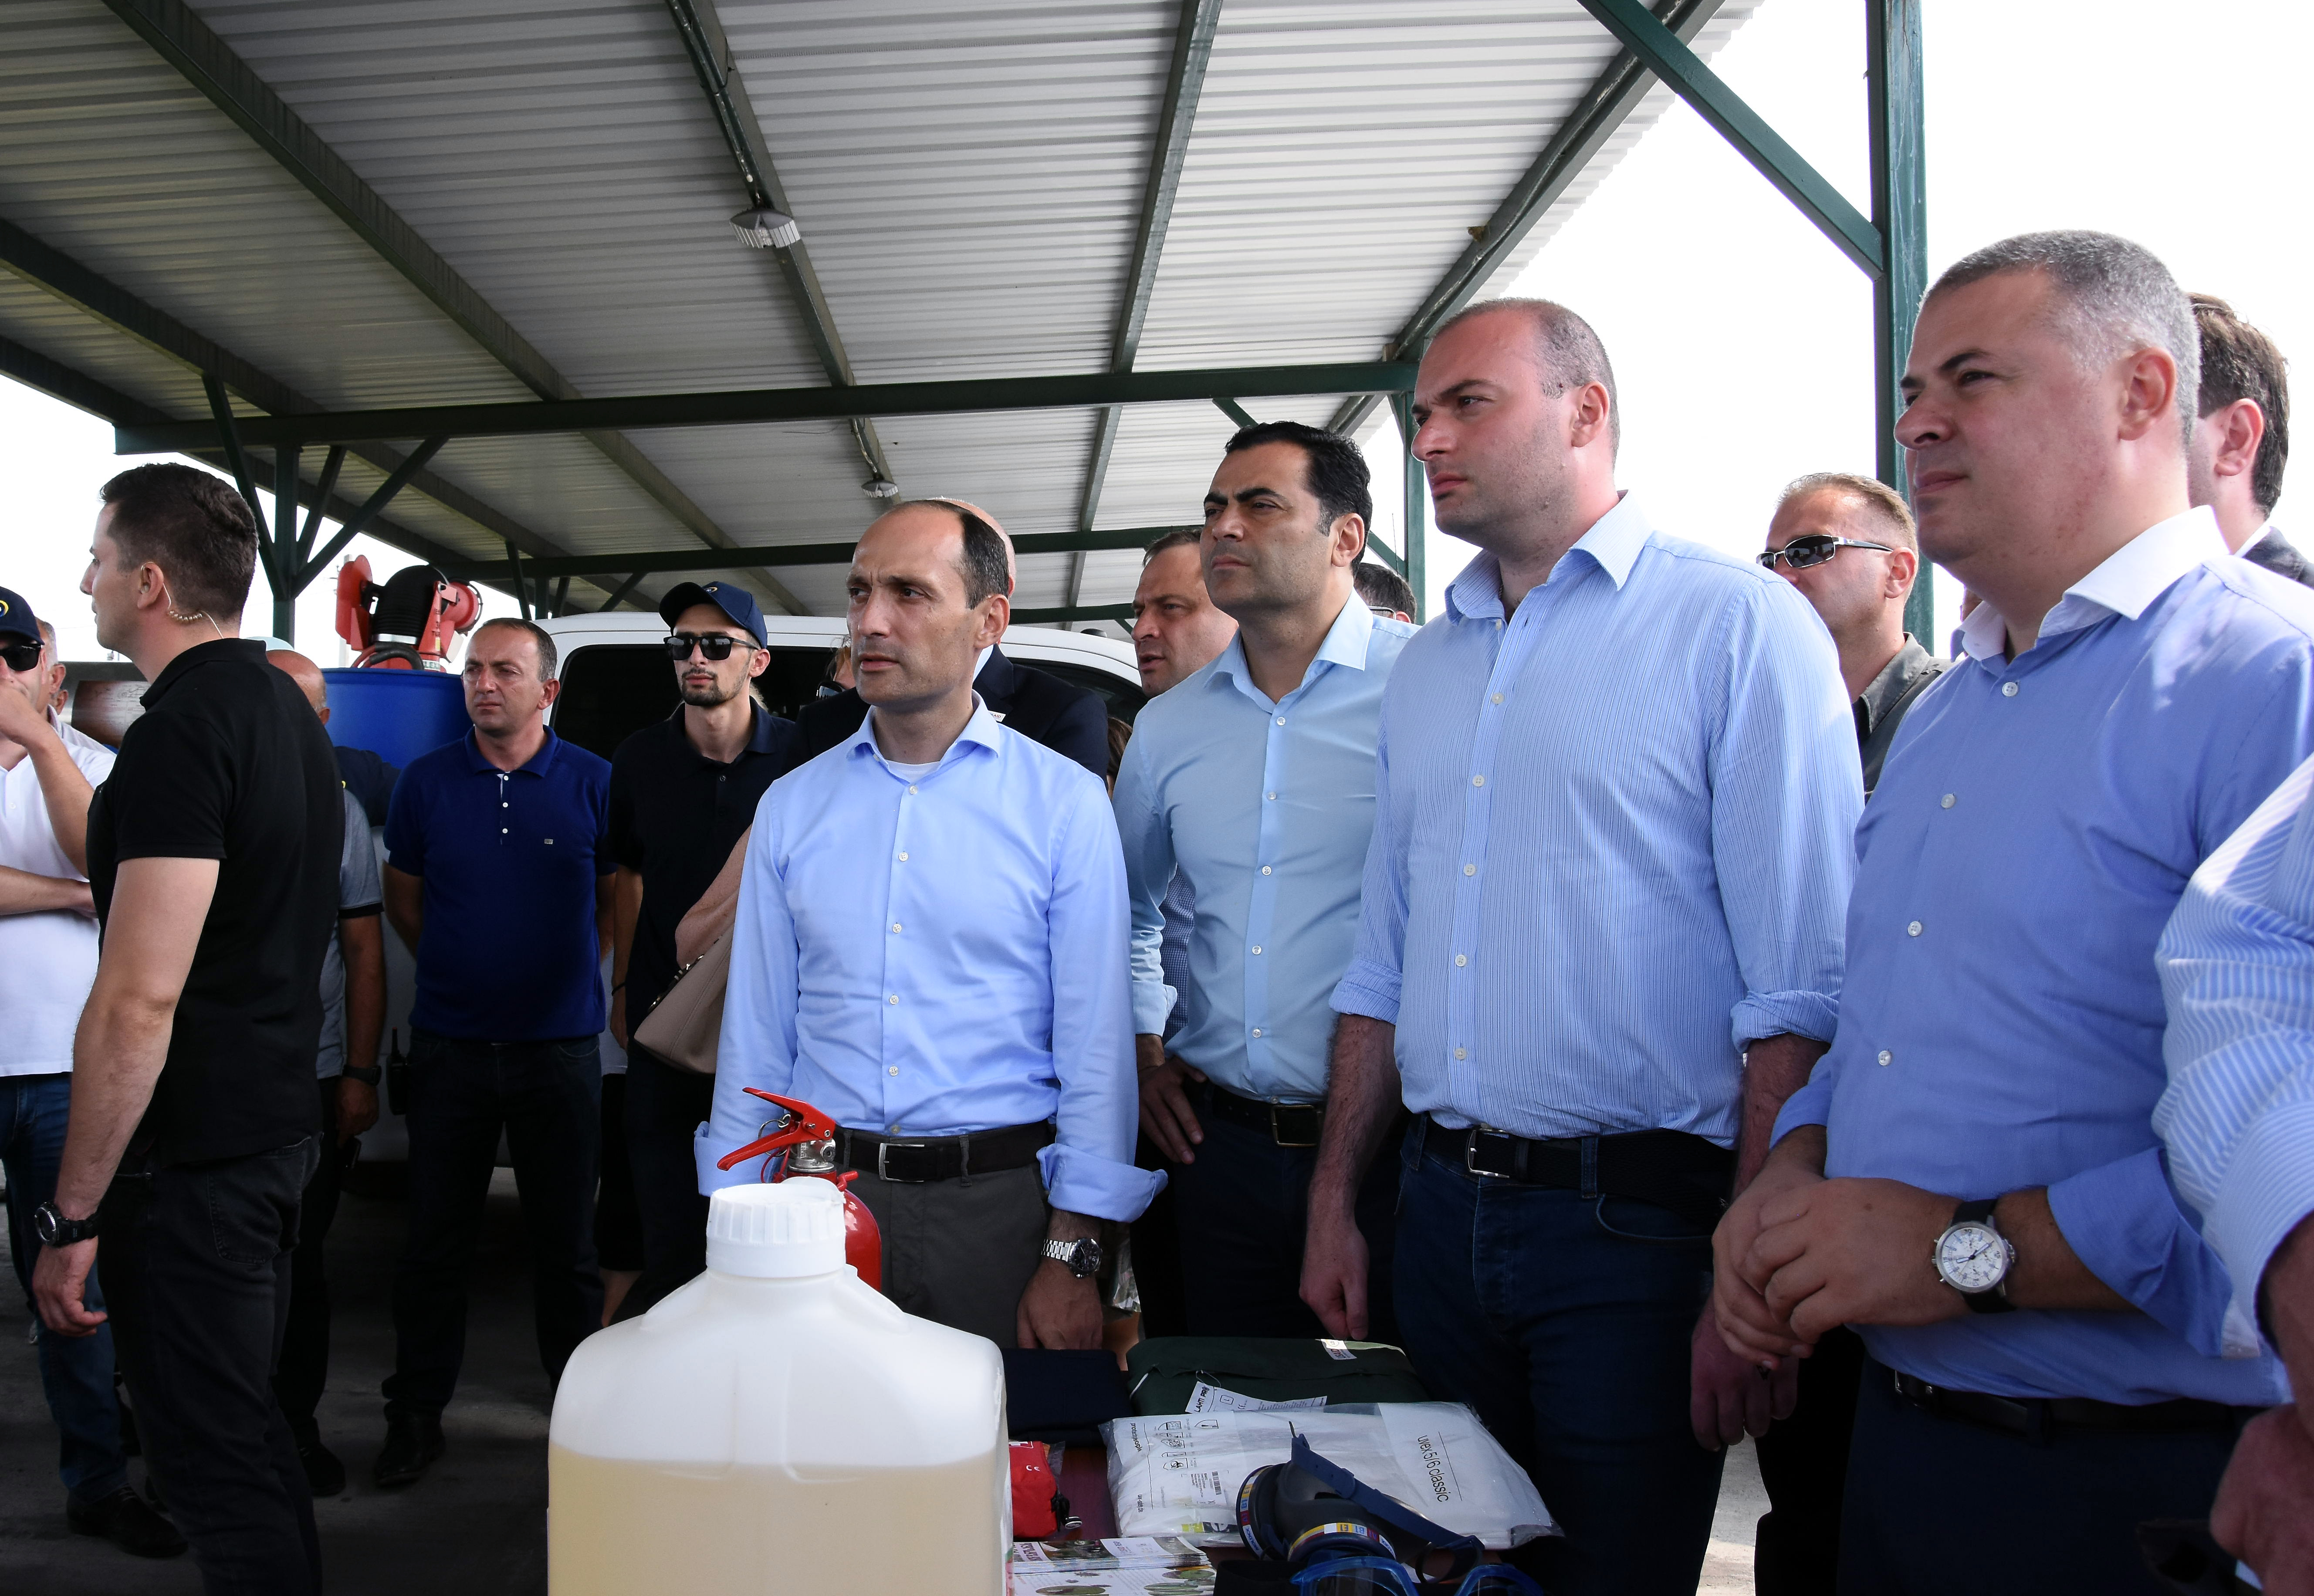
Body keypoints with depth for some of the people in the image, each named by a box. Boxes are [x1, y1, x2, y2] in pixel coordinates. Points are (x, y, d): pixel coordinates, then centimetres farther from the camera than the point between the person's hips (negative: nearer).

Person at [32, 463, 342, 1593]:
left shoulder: (182, 732, -20)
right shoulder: (286, 710, 11)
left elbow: (140, 999, -24)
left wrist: (71, 1218, -19)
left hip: (191, 1160, -10)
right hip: (278, 1122, 10)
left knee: (212, 1462, 0)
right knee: (250, 1425, 21)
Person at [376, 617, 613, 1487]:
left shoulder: (593, 784, -1)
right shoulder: (426, 781, 3)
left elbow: (621, 900, 9)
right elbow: (403, 900, 13)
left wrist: (570, 968, 4)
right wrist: (461, 968, 8)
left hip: (560, 1046, -1)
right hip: (449, 1046, 1)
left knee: (567, 1240, 7)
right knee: (435, 1238, 8)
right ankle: (416, 1415, 21)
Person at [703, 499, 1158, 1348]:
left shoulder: (1067, 802, -3)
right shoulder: (791, 806, 6)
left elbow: (1096, 1046, -6)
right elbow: (756, 1034, 9)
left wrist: (1071, 1257, -11)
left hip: (999, 1203, -2)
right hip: (825, 1196, 3)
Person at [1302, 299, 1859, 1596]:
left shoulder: (1740, 627, -8)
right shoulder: (1425, 669, 13)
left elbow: (1801, 994, -14)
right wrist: (1336, 1205, 13)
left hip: (1637, 1221, -6)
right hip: (1444, 1208, 6)